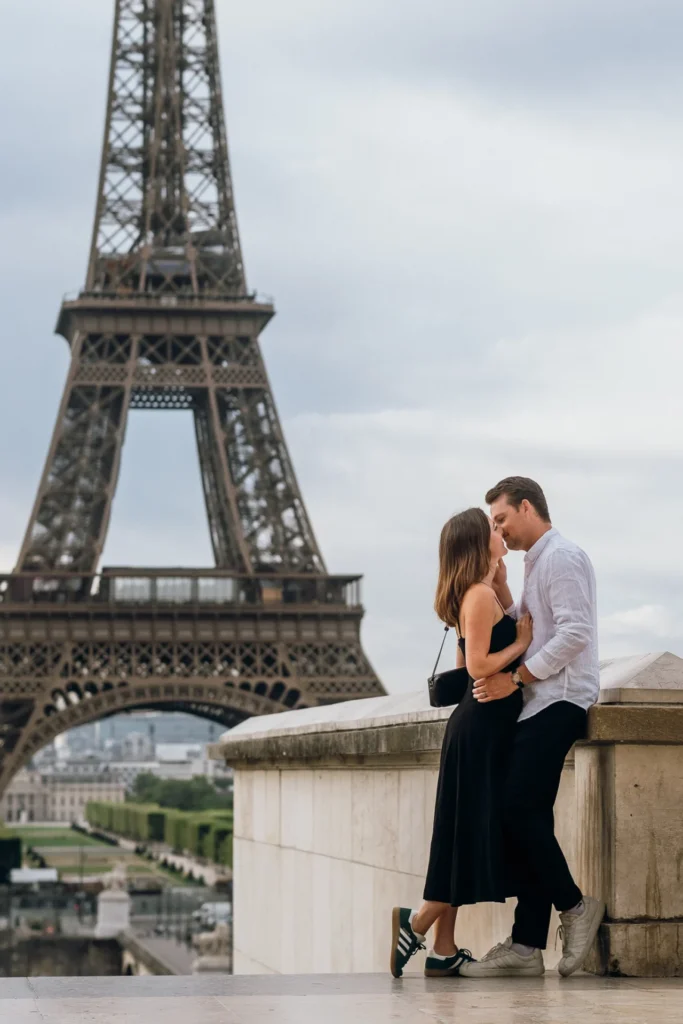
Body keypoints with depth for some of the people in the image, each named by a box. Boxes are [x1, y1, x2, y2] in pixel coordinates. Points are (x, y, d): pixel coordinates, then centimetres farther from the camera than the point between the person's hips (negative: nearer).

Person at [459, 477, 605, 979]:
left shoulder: (562, 557, -7)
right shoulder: (539, 563, 25)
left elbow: (574, 632, -18)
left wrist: (515, 678, -16)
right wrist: (501, 590, 9)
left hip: (559, 702, -10)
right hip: (542, 706, 10)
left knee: (521, 811, -16)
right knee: (528, 818, 3)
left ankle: (574, 905, -2)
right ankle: (525, 946, 0)